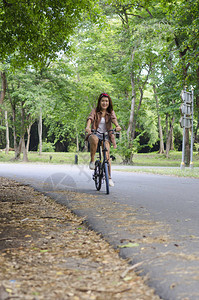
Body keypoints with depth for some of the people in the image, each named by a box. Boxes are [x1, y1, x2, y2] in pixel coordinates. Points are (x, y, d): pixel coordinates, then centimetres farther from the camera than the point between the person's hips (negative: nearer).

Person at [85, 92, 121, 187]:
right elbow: (90, 118, -18)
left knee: (107, 155, -14)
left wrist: (117, 126, -39)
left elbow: (114, 119, -16)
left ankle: (109, 177, -5)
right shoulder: (95, 111, 0)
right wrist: (87, 127, -40)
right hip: (95, 133, -2)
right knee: (94, 140, -39)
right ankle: (92, 160, -21)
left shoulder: (111, 112, 4)